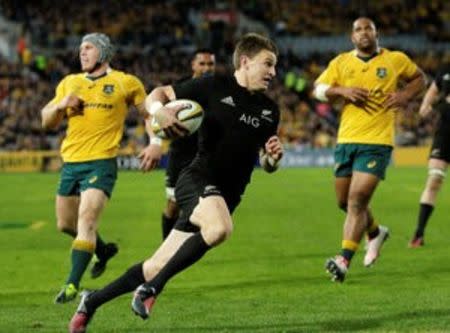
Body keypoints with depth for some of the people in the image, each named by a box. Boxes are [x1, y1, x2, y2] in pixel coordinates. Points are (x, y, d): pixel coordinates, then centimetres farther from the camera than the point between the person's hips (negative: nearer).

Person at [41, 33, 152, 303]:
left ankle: (73, 284, -22)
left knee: (86, 221, -20)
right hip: (71, 162, 6)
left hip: (101, 162, -6)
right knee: (66, 224, 15)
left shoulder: (126, 83, 2)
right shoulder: (69, 83, 14)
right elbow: (46, 121, 16)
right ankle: (104, 251, 42)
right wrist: (61, 105, -5)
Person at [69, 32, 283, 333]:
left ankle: (93, 302, 23)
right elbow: (158, 94, 5)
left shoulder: (269, 111, 12)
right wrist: (159, 111, -18)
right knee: (220, 227, -39)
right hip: (197, 179, -6)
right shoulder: (214, 87, -3)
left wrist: (273, 157, -3)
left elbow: (266, 164, 20)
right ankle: (152, 289, -23)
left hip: (227, 195, 6)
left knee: (157, 267, 3)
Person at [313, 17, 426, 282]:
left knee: (357, 200, -15)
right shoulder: (341, 62, 8)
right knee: (344, 201, 12)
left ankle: (344, 261, -16)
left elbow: (419, 78, 19)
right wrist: (342, 91, -13)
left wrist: (405, 96, -1)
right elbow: (318, 89, 6)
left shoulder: (396, 60, 4)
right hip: (346, 140, 4)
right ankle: (376, 233, 41)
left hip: (377, 141, -4)